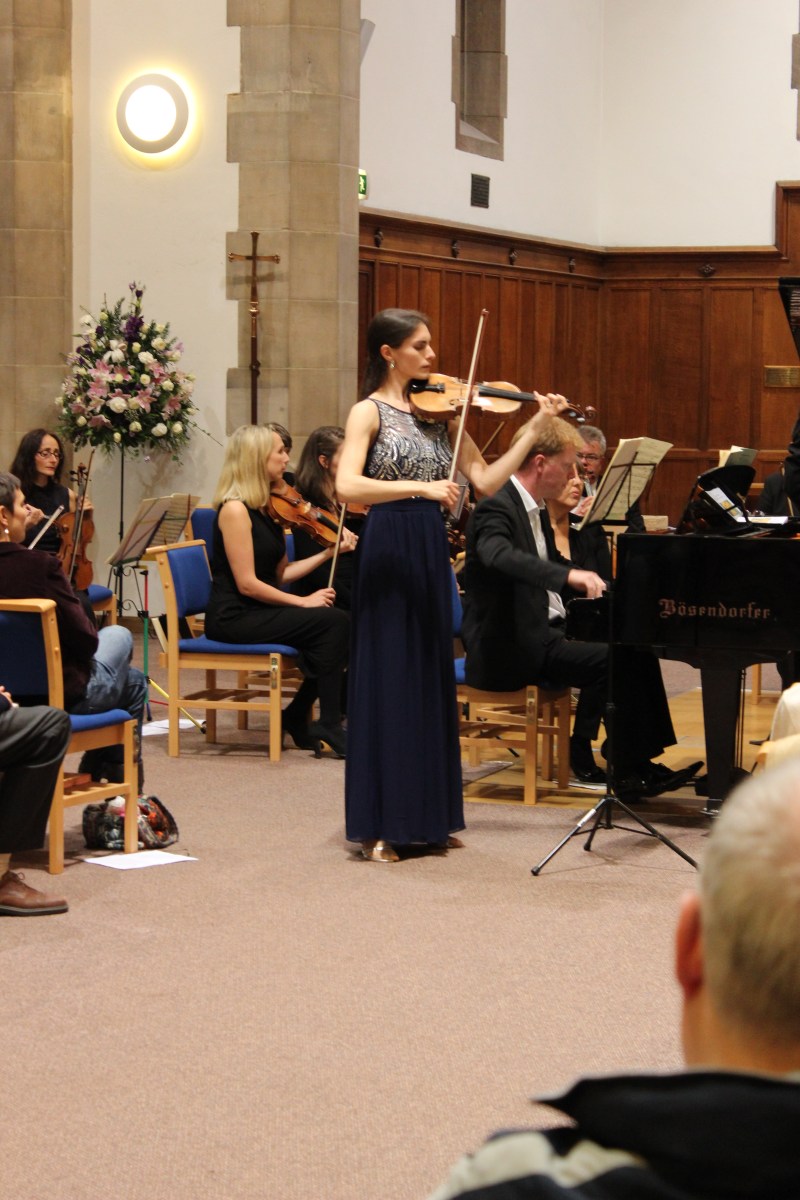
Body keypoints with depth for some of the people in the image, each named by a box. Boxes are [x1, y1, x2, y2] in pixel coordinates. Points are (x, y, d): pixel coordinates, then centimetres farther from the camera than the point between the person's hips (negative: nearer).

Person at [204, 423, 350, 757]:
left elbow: (281, 573, 10)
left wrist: (329, 552, 3)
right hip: (234, 617, -8)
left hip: (260, 610, 8)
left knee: (335, 623, -11)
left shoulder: (267, 507, 12)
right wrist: (303, 601, -15)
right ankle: (329, 726, -10)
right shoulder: (235, 509, -15)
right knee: (332, 622, -19)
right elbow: (247, 583, -19)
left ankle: (298, 717, 1)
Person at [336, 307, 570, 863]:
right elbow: (347, 486, -22)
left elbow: (486, 480, 4)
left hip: (431, 553, 6)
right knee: (388, 684, -2)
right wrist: (420, 487, -30)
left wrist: (534, 429, -3)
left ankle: (429, 816, 21)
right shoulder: (370, 411, -7)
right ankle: (380, 826, 4)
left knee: (432, 681, 11)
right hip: (387, 552, -6)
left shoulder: (439, 409, 9)